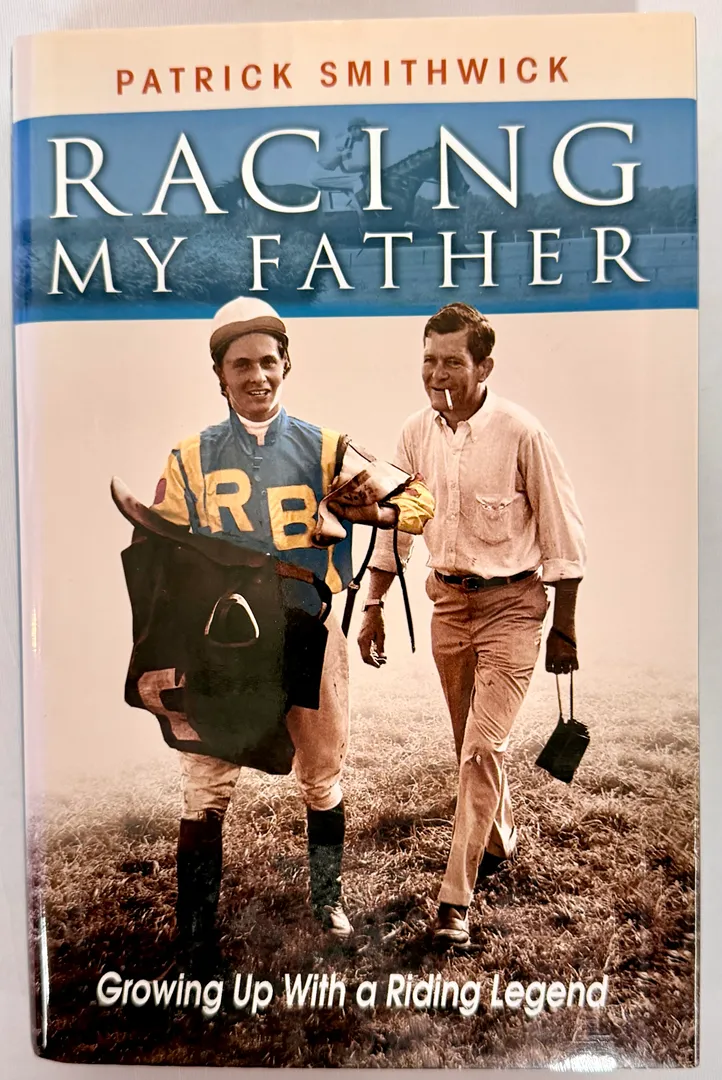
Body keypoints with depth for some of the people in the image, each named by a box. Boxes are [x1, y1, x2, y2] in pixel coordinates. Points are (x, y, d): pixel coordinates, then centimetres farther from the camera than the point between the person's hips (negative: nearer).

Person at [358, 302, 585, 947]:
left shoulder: (521, 434, -16)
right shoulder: (417, 434, -2)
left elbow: (562, 535, -8)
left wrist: (564, 628, -5)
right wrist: (374, 606, 10)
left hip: (512, 603, -5)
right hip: (448, 601, 5)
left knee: (484, 746, -7)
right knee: (471, 742, 18)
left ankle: (456, 899, 6)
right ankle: (500, 840, 44)